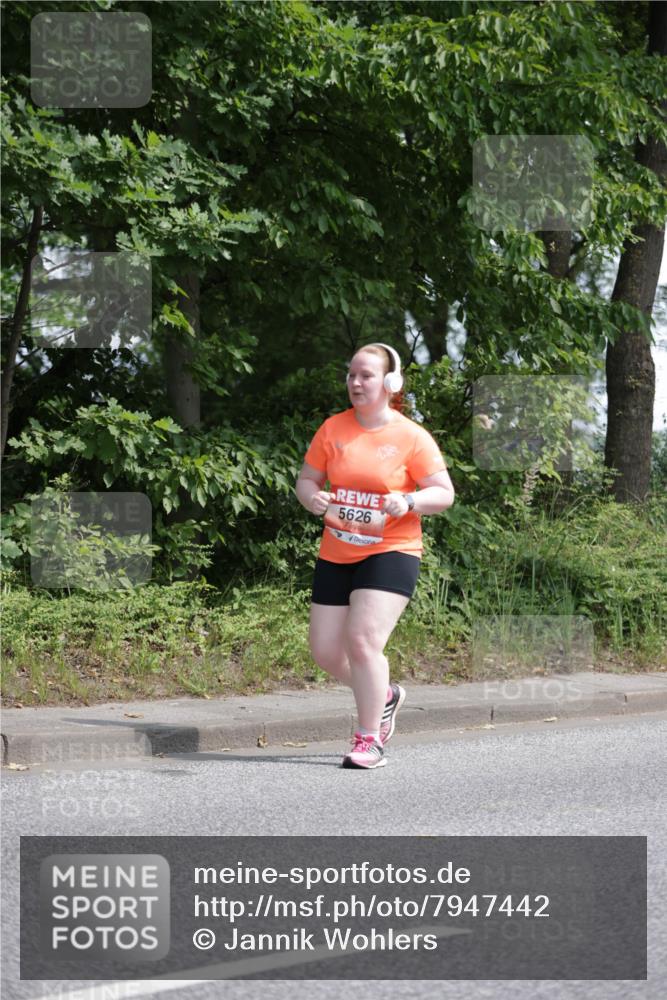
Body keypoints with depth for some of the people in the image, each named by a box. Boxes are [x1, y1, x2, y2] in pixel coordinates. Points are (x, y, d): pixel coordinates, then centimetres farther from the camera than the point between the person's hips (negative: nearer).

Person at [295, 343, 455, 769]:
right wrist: (313, 499, -13)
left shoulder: (412, 437, -5)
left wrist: (409, 502, -24)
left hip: (390, 553, -5)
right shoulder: (333, 429, 4)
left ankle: (369, 741, -8)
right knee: (325, 650, 5)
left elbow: (444, 493, -5)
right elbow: (307, 479, 11)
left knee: (363, 639, -20)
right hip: (336, 555, 5)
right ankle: (385, 695, 34)